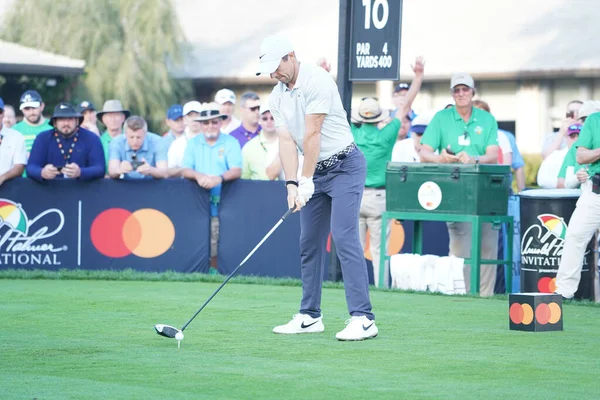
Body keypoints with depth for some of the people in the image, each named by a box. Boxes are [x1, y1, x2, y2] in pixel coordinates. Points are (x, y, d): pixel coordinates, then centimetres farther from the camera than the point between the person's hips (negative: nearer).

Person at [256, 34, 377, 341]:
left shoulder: (317, 80, -19)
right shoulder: (276, 97, 5)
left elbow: (312, 135, -20)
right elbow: (286, 142, -2)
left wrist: (307, 181, -20)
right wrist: (291, 185, -14)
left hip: (344, 165, -8)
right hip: (315, 172, 8)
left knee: (344, 238, -17)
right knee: (309, 243, 8)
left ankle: (363, 318, -20)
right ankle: (310, 316, 16)